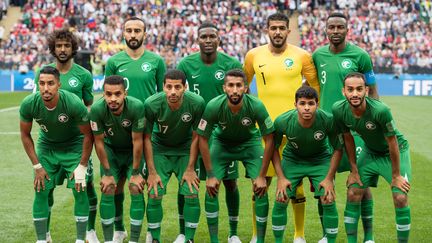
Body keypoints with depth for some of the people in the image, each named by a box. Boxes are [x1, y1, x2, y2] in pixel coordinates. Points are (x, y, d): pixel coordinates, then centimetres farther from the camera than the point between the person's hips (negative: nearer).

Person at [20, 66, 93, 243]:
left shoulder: (74, 103, -32)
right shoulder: (29, 104, -25)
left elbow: (88, 135, -16)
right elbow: (25, 135, -6)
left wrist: (82, 166, -14)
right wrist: (37, 166, -8)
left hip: (73, 146, -2)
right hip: (46, 145, 2)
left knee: (80, 191, -9)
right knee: (41, 192, -5)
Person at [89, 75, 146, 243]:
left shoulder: (136, 107, -33)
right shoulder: (97, 109, -29)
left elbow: (137, 141, -22)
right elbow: (99, 142, -17)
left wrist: (136, 173, -15)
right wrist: (107, 173, -11)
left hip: (132, 151, -1)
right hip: (111, 149, 1)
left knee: (136, 190, -10)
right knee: (107, 191, -7)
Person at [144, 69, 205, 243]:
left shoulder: (197, 103, -24)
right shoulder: (151, 104, -25)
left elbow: (196, 137, -11)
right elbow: (147, 138, -13)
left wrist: (190, 169, -10)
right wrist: (152, 172, -14)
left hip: (185, 150, 1)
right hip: (160, 149, 0)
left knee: (192, 194, -11)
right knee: (154, 195, -11)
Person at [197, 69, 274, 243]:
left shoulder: (256, 106, -30)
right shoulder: (213, 106, -30)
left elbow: (269, 139, -18)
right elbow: (203, 139, -16)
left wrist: (262, 176, -17)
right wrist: (211, 175, -16)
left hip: (250, 142, 0)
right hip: (222, 142, 0)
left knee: (261, 189, -12)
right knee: (211, 189, -11)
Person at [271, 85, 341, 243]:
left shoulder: (328, 120, -28)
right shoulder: (282, 122, -27)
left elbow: (338, 149, -11)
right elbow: (274, 148, -8)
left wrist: (329, 178, -14)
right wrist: (281, 177, -13)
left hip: (320, 160, 0)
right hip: (292, 159, 1)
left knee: (328, 200, -13)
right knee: (281, 199, -10)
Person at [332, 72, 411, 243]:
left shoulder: (381, 110, -36)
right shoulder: (339, 110, -22)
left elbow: (392, 143, -23)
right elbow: (348, 139, -5)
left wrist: (396, 176, -16)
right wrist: (354, 170, 0)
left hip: (396, 152, -4)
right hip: (370, 152, 4)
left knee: (400, 198, -15)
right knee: (353, 194, -2)